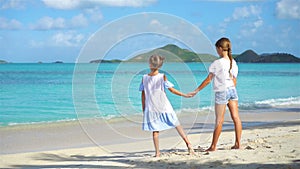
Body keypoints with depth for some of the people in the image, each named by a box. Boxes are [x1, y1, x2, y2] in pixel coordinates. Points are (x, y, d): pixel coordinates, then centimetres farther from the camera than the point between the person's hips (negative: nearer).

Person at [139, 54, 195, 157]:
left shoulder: (144, 78, -3)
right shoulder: (162, 77, -8)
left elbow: (143, 95, 2)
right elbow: (171, 90, -8)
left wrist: (143, 109, 10)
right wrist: (184, 95, 1)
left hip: (151, 108, 1)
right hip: (164, 106, -1)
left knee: (155, 130, 7)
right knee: (177, 125, 9)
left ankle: (157, 152, 4)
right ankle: (188, 143, 4)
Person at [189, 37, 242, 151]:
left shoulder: (217, 63, -12)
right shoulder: (233, 62, 7)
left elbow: (208, 79, -10)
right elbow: (234, 80, 12)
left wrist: (197, 90, -4)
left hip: (221, 92, -6)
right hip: (232, 90, 6)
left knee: (219, 120, -3)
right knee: (236, 117, 5)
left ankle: (213, 146, 3)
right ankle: (238, 143, 7)